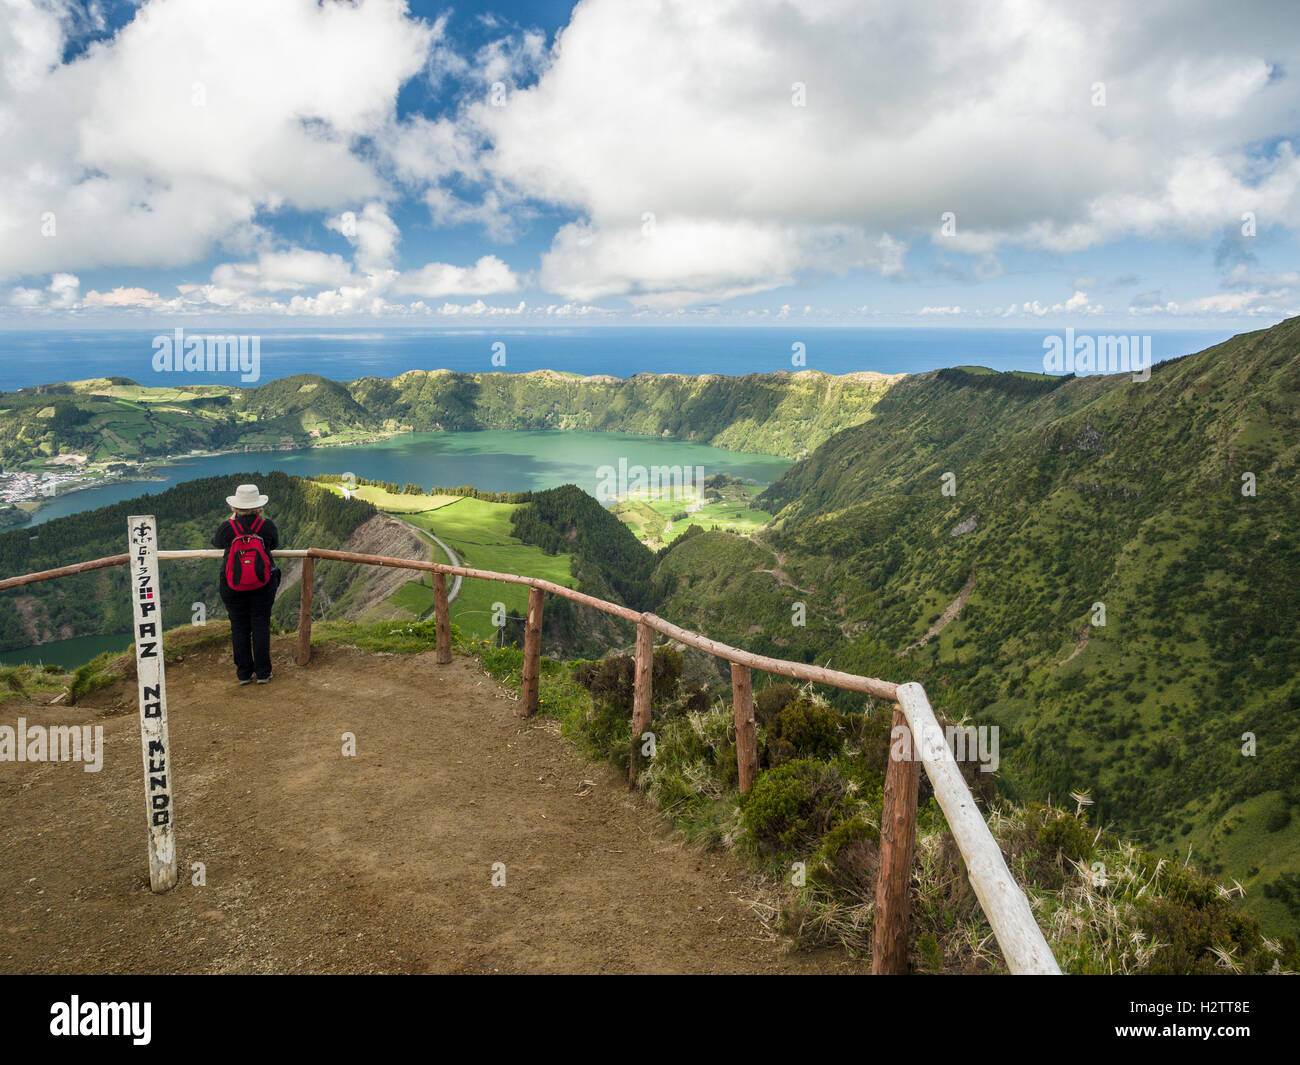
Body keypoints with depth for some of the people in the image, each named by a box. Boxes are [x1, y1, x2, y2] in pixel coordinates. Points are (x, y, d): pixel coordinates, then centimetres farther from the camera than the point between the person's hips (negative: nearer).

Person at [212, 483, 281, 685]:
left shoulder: (227, 528, -10)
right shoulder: (267, 526, -10)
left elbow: (216, 543, 11)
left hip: (233, 587, 0)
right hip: (263, 585, 0)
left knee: (239, 627, 10)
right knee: (261, 626, 8)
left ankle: (244, 673, 15)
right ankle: (263, 673, 10)